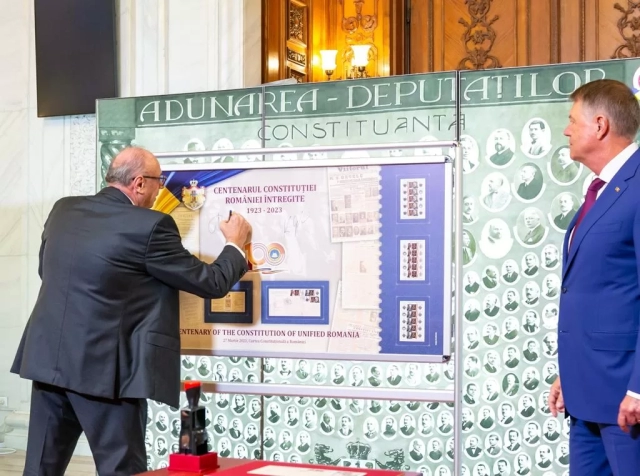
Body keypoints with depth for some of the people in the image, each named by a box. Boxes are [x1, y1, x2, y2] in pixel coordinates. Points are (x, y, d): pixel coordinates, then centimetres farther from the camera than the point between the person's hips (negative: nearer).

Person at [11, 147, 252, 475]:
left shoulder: (64, 210, 6)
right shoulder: (150, 226, -13)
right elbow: (211, 283, -6)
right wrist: (236, 245, 12)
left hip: (49, 359, 6)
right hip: (103, 368, -6)